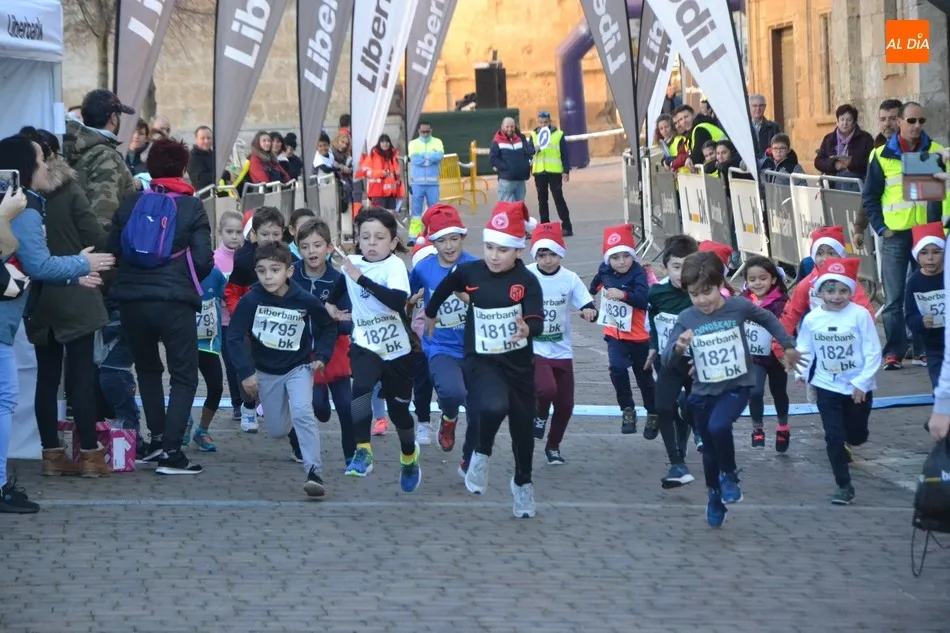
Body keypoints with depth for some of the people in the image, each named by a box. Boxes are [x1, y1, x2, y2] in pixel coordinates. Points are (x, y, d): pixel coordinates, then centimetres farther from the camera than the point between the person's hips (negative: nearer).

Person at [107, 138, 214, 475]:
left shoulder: (130, 204, 5)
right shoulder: (191, 208, -3)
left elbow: (112, 250, 4)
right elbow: (203, 261, -9)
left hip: (131, 299, 4)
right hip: (174, 301, -4)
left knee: (147, 368, 24)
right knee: (184, 376, 4)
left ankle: (157, 437, 22)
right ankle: (170, 450, -8)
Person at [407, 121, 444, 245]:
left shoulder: (437, 142, 6)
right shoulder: (413, 144, 6)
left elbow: (439, 155, -13)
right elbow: (414, 159, -11)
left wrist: (423, 156, -11)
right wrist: (431, 157, -7)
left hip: (433, 183, 0)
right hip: (417, 182, 0)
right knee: (416, 210, -1)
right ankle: (413, 238, -1)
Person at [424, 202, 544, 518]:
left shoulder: (527, 281, -11)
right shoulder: (469, 272, -6)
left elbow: (537, 321, -22)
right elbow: (444, 288, 16)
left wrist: (527, 329, -45)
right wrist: (430, 314, 31)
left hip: (519, 362, 1)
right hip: (481, 361, -1)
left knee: (522, 426, 14)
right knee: (494, 406, -32)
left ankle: (522, 482, 41)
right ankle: (481, 455, -2)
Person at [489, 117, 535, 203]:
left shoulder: (520, 139, 13)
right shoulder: (497, 142, -4)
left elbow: (530, 151, 13)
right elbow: (493, 157, -12)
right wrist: (504, 168, -17)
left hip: (521, 179, 6)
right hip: (506, 180, -6)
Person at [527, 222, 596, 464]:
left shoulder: (570, 279, -4)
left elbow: (588, 306, -6)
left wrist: (590, 311, -28)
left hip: (561, 351, 3)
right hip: (533, 349, -3)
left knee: (565, 404, 7)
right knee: (547, 389, -27)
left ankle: (553, 446, 32)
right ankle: (540, 415, 8)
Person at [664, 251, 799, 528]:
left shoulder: (739, 307, -12)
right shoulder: (686, 319, -10)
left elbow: (768, 319, 8)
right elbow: (667, 359, -13)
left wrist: (788, 346, 16)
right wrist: (679, 346, -34)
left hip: (737, 386, -2)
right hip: (703, 392, 3)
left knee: (719, 426, -30)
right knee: (710, 450, 13)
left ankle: (729, 475, -4)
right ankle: (715, 498, 37)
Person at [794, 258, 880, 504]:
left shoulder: (860, 315, -16)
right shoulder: (811, 319, -7)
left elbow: (873, 352, -13)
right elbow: (804, 351, 5)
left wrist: (862, 382, -16)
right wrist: (802, 373, -9)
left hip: (858, 387, -1)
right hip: (828, 387, 1)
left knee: (856, 434, 15)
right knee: (833, 437, -6)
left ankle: (847, 444, 52)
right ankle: (844, 486, 3)